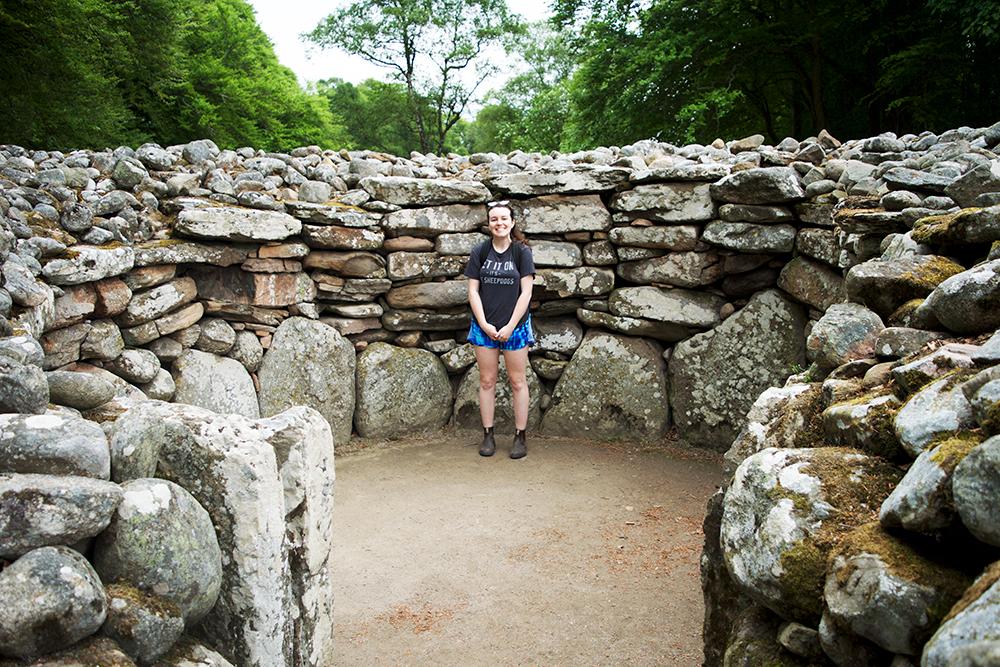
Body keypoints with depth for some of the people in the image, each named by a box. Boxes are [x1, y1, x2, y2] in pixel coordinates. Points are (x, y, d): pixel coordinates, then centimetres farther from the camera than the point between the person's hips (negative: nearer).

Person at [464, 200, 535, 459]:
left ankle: (520, 437, 11)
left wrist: (510, 326, -10)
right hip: (484, 327, 2)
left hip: (515, 326, -2)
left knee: (518, 382, 4)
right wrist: (484, 324, -7)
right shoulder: (479, 252, 3)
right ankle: (488, 436, 16)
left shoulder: (521, 251, -2)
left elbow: (526, 292, -5)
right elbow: (473, 291, 2)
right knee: (487, 381, 7)